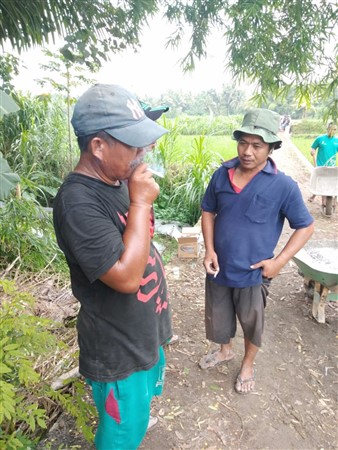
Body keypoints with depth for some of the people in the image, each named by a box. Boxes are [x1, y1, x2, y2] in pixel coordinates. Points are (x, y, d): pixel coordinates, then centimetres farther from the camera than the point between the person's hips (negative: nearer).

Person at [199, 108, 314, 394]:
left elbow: (305, 227, -6)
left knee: (251, 323, 19)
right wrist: (209, 249, -6)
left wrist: (279, 261, -14)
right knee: (217, 317, 23)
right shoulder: (222, 174, -6)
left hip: (253, 273, -3)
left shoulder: (283, 186, -16)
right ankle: (225, 351, 54)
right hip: (219, 267, 4)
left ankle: (248, 365, 48)